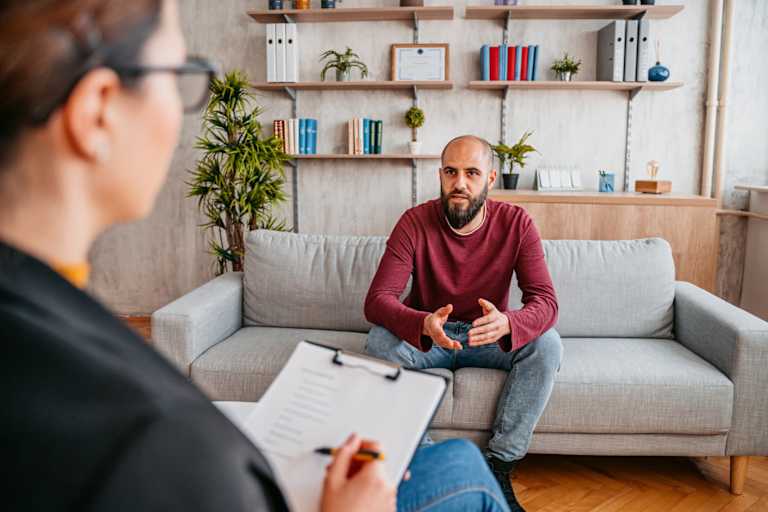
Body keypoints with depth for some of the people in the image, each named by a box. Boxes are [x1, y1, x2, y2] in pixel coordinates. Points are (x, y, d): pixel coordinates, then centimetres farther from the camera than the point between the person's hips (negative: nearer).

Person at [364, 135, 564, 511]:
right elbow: (377, 299, -24)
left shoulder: (516, 223, -12)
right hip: (425, 338, 0)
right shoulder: (415, 222, -16)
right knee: (379, 341, -30)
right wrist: (424, 324, -46)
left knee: (547, 345, -26)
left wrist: (506, 323, -45)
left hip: (488, 337, 1)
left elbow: (545, 301, -20)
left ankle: (499, 467, -17)